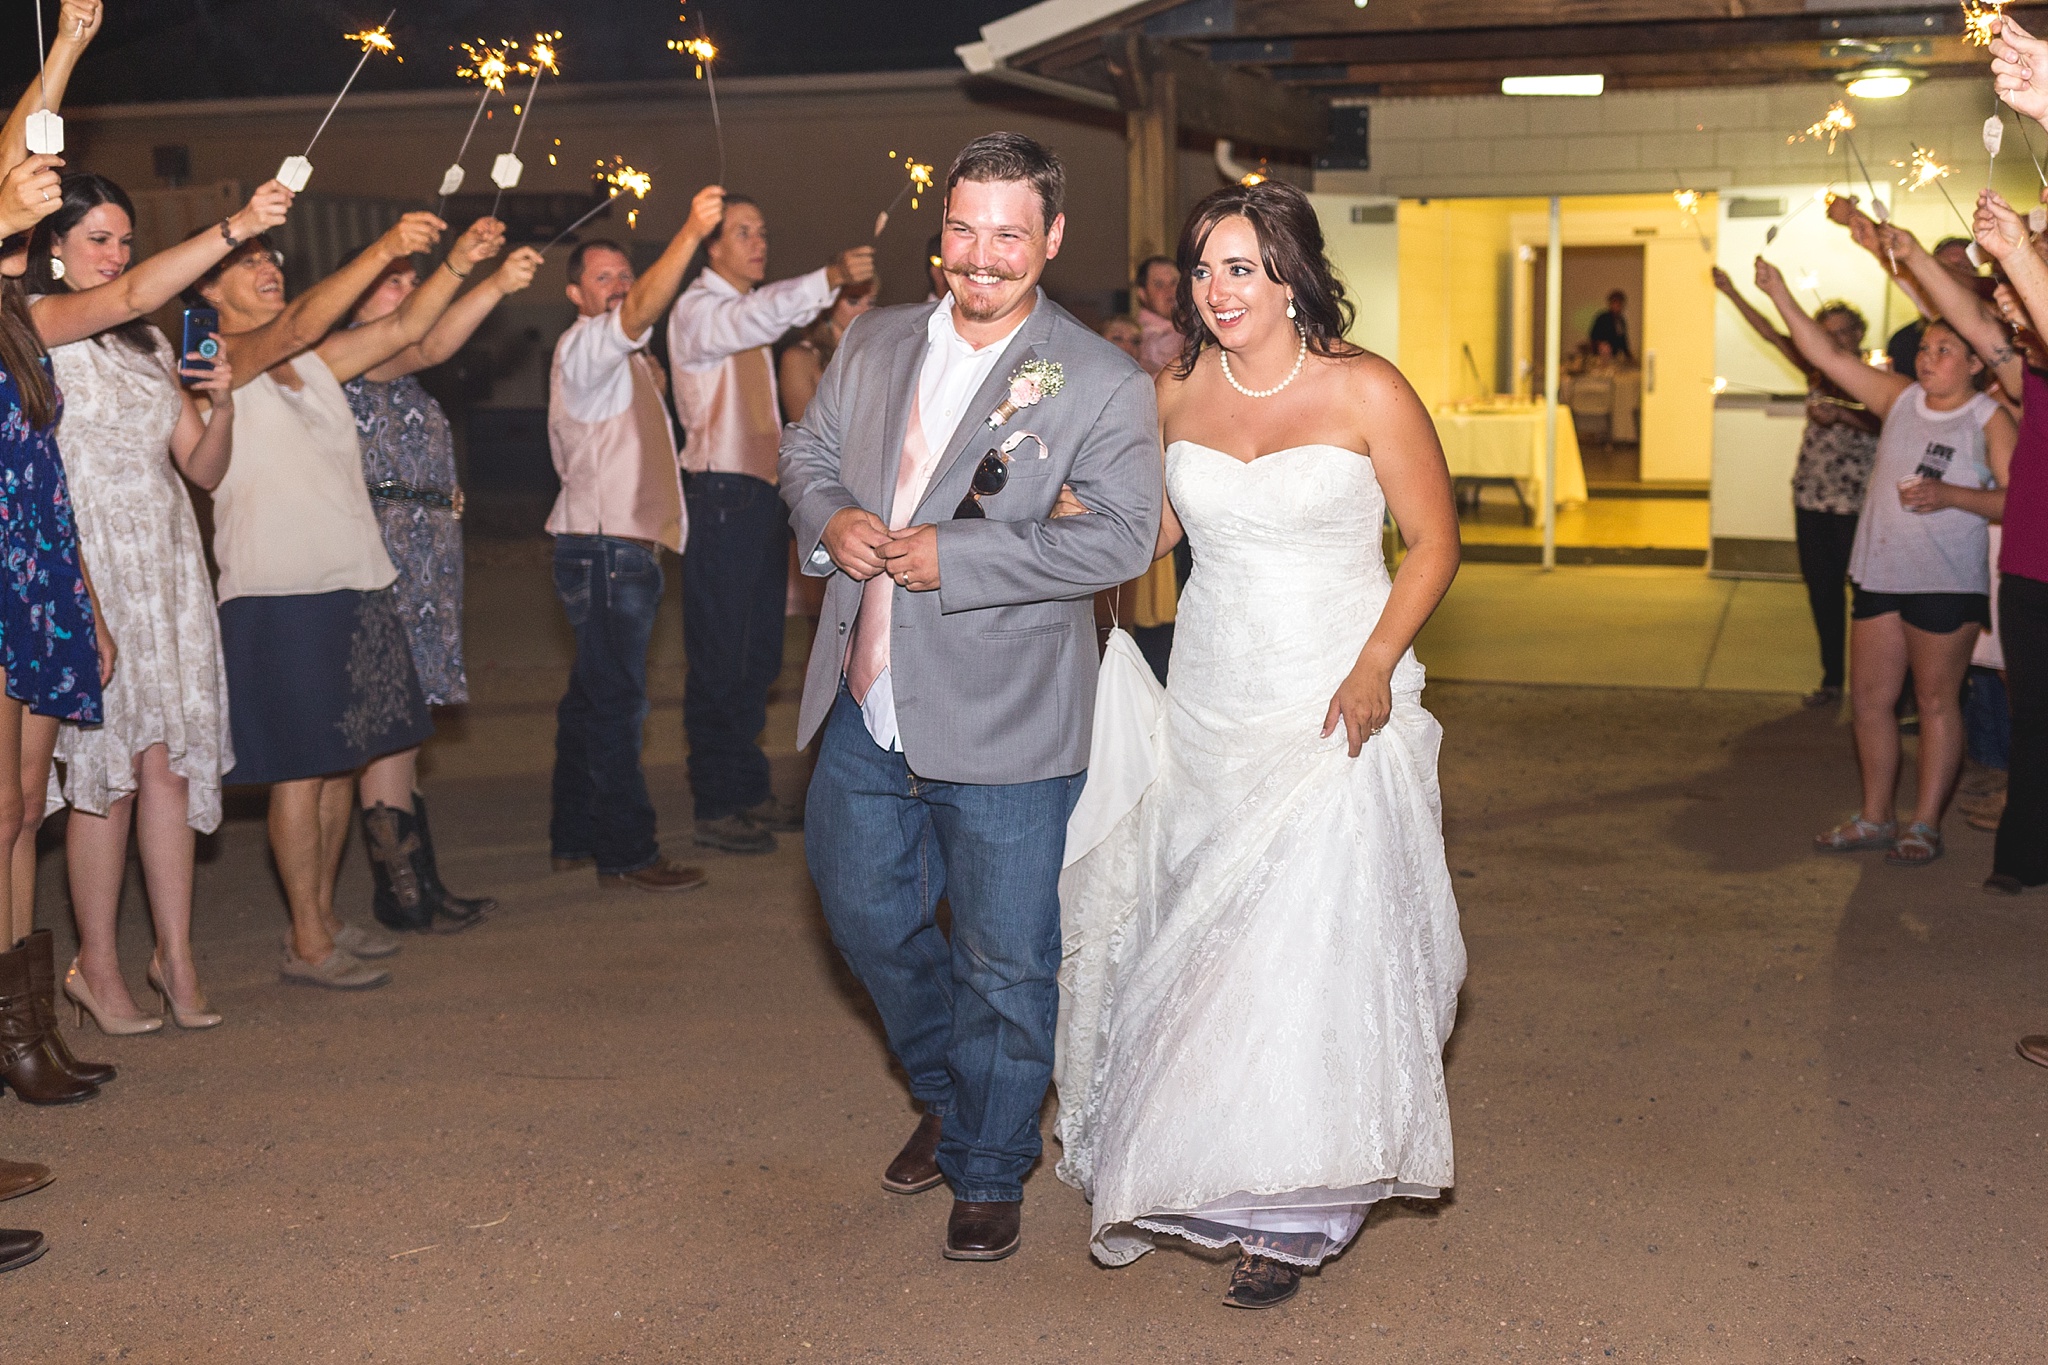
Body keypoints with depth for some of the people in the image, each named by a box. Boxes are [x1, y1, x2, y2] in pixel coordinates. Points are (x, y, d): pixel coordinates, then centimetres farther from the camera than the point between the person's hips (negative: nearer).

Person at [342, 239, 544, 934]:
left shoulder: (399, 376, 23)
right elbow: (426, 348, -28)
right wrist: (493, 284, -37)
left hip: (424, 557, 10)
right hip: (384, 556, -10)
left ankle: (420, 885, 16)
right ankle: (401, 894, -6)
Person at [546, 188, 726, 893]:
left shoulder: (620, 359, 24)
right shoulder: (584, 345, -8)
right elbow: (641, 312, -30)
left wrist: (651, 386, 20)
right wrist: (690, 233, -39)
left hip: (619, 548, 11)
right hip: (606, 549, -11)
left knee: (593, 697, 14)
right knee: (615, 702, -9)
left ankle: (574, 836, 21)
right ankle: (626, 853, -7)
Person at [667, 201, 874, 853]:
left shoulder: (747, 312, 20)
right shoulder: (698, 310, -9)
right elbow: (758, 316, -32)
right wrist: (828, 279, -46)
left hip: (762, 493, 9)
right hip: (722, 495, -9)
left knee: (759, 653, 13)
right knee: (719, 656, -5)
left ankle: (750, 792, 21)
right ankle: (715, 807, 0)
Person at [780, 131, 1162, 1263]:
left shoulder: (1103, 385, -9)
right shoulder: (874, 345, 8)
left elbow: (1121, 536, -16)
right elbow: (806, 449, 19)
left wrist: (953, 559, -21)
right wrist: (828, 519, -5)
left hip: (1005, 724, -5)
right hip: (867, 711, 5)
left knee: (1003, 962, 5)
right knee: (864, 915, 17)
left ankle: (989, 1173, 26)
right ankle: (945, 1096, 44)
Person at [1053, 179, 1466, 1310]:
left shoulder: (1367, 392, -10)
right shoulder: (1179, 391, 3)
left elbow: (1434, 541, -4)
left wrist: (1376, 664, -16)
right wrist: (1051, 492, 1)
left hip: (1337, 707, -4)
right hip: (1208, 699, 4)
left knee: (1311, 944, -5)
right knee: (1191, 943, 6)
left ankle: (1296, 1215, 9)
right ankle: (1174, 1176, 24)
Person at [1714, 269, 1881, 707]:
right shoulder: (1819, 371, 11)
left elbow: (1880, 424, -19)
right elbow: (1771, 334, 8)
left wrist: (1840, 414, -31)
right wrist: (1731, 292, 4)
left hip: (1856, 498, -5)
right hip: (1812, 494, 5)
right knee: (1822, 587, 7)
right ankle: (1832, 677, 15)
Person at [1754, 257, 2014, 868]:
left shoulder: (1990, 420, -6)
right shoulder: (1899, 398, 8)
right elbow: (1826, 355, 5)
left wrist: (1950, 496, -23)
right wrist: (1779, 294, -3)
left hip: (1947, 582, -6)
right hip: (1879, 573, 6)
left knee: (1937, 702, 3)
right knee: (1868, 699, 9)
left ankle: (1925, 826, 11)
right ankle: (1874, 818, 20)